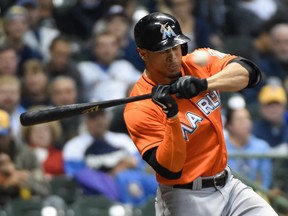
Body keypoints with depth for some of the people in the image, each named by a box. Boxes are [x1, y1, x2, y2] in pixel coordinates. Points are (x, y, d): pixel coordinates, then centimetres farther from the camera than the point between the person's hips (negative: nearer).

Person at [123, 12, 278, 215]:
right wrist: (172, 117, -32)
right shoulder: (139, 109, -15)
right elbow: (170, 170, -20)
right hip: (186, 199, -5)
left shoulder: (199, 63, -1)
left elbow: (249, 72, -17)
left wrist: (204, 84, -32)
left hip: (228, 185, 5)